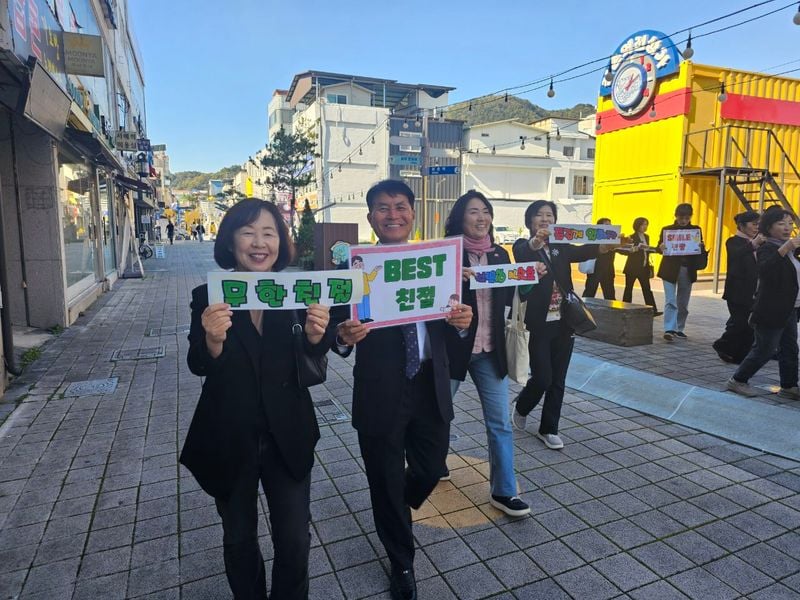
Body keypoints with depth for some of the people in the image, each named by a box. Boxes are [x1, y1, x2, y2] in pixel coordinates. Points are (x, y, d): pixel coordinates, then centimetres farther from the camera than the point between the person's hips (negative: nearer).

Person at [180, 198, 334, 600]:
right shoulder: (208, 297, -10)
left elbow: (311, 366, -8)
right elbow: (199, 366, -18)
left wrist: (315, 335, -29)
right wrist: (213, 340, -39)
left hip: (288, 438, 1)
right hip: (229, 440, 0)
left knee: (294, 541, 10)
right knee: (239, 539, 20)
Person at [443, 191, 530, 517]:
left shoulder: (500, 255, 6)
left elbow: (509, 299, 13)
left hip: (490, 350, 4)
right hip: (452, 347, -4)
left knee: (500, 423, 7)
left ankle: (503, 491, 21)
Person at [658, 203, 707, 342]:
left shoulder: (696, 230, 6)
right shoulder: (667, 229, 1)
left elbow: (699, 250, 5)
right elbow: (659, 248, 0)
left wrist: (702, 247, -17)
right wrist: (661, 247, -23)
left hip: (687, 271, 3)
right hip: (670, 270, -3)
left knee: (683, 303, 10)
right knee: (671, 301, -10)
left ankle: (679, 329, 21)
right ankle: (669, 329, -13)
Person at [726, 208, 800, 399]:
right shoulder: (767, 249, -15)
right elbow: (764, 270, -36)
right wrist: (784, 249, -47)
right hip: (771, 311, -9)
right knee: (765, 350, -3)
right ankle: (737, 380, 9)